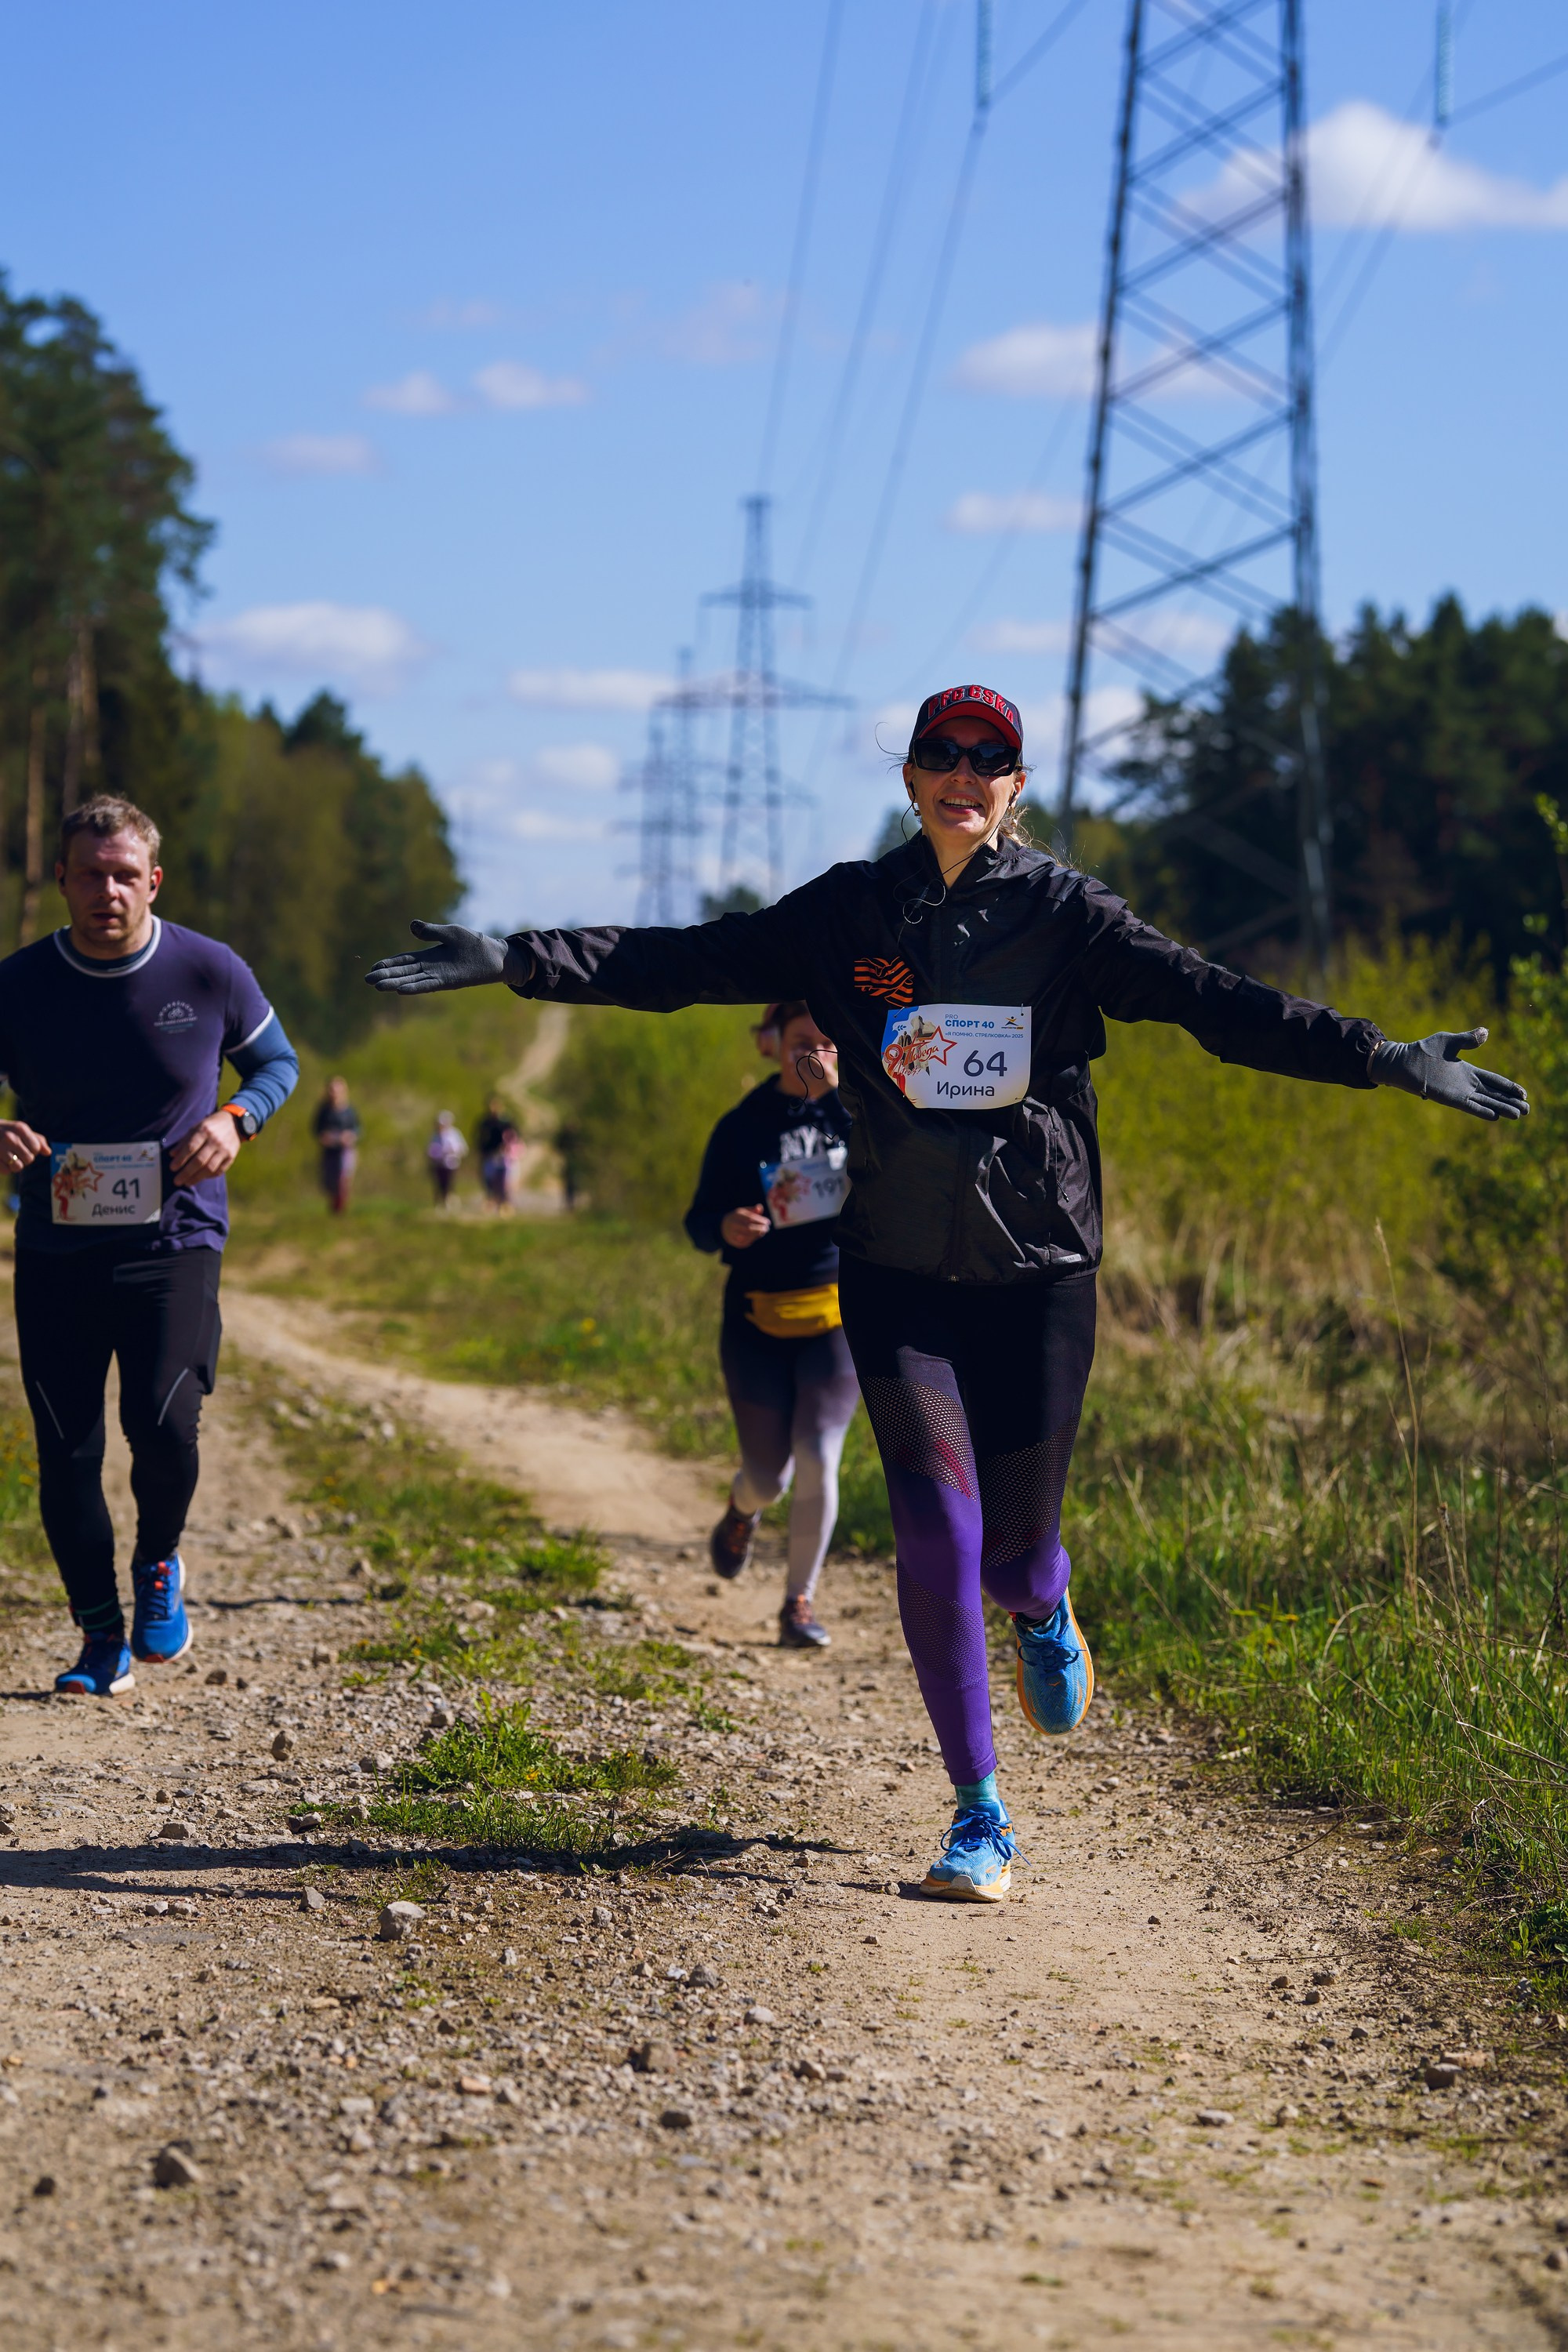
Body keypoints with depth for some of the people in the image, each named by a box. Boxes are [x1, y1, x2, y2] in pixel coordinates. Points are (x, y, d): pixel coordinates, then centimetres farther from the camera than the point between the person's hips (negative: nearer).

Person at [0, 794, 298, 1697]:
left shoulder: (210, 972, -5)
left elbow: (278, 1061, 12)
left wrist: (237, 1117, -9)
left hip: (177, 1241, -1)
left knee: (162, 1422, -19)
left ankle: (160, 1565, 14)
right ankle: (102, 1637, 19)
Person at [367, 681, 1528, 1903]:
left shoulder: (1067, 914, -2)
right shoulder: (848, 912, 2)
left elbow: (1217, 1001, -9)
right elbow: (682, 963, 1)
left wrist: (1384, 1058, -18)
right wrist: (514, 960, -8)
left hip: (1039, 1271, 0)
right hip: (898, 1274, 1)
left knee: (1015, 1550, 4)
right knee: (938, 1532, -9)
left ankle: (1044, 1610, 45)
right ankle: (980, 1817, 5)